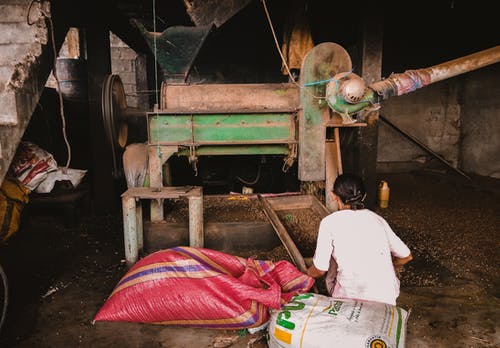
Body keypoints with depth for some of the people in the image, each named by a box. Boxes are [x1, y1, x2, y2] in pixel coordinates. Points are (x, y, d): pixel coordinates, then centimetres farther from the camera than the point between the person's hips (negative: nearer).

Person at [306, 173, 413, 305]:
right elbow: (406, 256, 14)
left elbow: (319, 270, -1)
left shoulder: (329, 222, -5)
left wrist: (306, 274, 22)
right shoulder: (377, 219, 7)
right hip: (387, 299, 4)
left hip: (350, 297, -3)